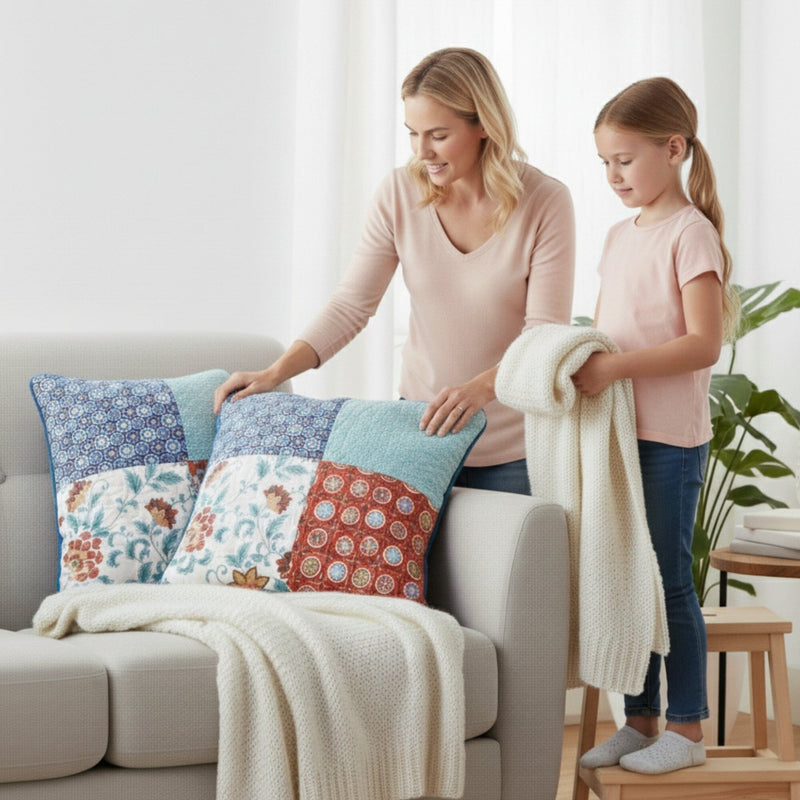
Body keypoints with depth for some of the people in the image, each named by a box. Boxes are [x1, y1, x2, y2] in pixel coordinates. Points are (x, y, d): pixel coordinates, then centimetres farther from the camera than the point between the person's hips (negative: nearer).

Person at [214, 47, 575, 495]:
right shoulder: (400, 193, -4)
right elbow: (351, 305, -2)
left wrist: (480, 388, -34)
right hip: (422, 431, 2)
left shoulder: (545, 202, -12)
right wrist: (275, 373, -15)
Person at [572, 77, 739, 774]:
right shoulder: (620, 237, 14)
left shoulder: (690, 233, -10)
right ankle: (640, 721, 21)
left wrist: (614, 367, -25)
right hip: (620, 434, 8)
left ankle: (686, 729, 9)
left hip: (671, 437, -7)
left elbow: (704, 344, -18)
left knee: (669, 579, -2)